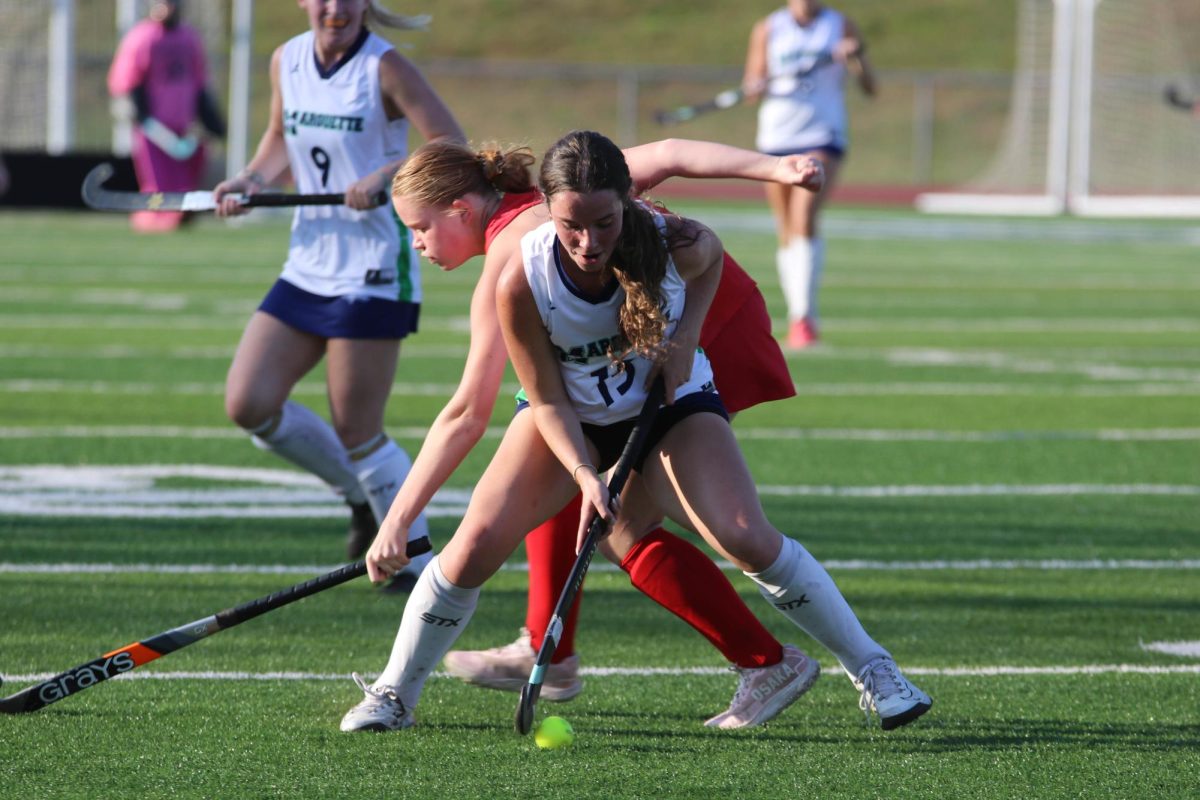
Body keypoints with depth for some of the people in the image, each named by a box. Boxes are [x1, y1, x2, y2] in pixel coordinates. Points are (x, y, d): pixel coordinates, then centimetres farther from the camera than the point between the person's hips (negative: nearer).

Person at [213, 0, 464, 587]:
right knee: (248, 402, -2)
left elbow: (451, 145, -14)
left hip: (373, 270, -7)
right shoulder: (287, 61, 6)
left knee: (356, 432, -5)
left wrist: (386, 174, -28)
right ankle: (361, 495, 20)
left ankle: (415, 558, 12)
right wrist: (252, 180, 4)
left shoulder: (384, 69, -11)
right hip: (307, 266, 7)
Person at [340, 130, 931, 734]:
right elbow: (548, 401, -18)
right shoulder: (521, 281, -29)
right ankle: (393, 695, 1)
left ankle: (874, 671, -4)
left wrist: (686, 336, -12)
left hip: (672, 404, 0)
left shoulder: (676, 244, -27)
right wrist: (586, 476, -31)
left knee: (749, 540, -19)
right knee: (479, 540, -18)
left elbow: (713, 256, 2)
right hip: (569, 418, 0)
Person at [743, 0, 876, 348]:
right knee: (787, 232, 7)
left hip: (823, 136, -3)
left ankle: (804, 316, -27)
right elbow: (751, 88, 9)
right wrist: (757, 87, -15)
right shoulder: (768, 29, 8)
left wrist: (857, 58, -16)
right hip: (776, 137, 3)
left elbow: (869, 88, 4)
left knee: (805, 218, -22)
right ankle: (800, 317, 20)